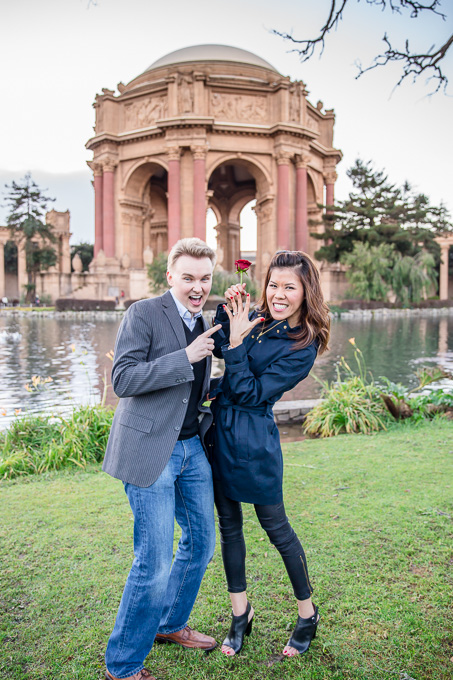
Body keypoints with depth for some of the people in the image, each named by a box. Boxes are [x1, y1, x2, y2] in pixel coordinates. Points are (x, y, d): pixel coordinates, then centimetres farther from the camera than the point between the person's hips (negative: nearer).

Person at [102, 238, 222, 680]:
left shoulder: (203, 323, 14)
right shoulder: (143, 314, -9)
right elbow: (122, 379, -18)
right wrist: (185, 358, -22)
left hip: (192, 447, 8)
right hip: (151, 450, -8)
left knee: (201, 542, 17)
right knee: (155, 561, -4)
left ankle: (170, 624, 42)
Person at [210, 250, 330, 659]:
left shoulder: (303, 347, -13)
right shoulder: (254, 320, 4)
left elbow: (249, 394, -16)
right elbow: (216, 352, 13)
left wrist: (236, 342, -20)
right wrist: (227, 311, 0)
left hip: (254, 443, -6)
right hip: (219, 431, 6)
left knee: (276, 528, 8)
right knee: (229, 525, 15)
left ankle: (308, 614, 33)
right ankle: (241, 614, 34)